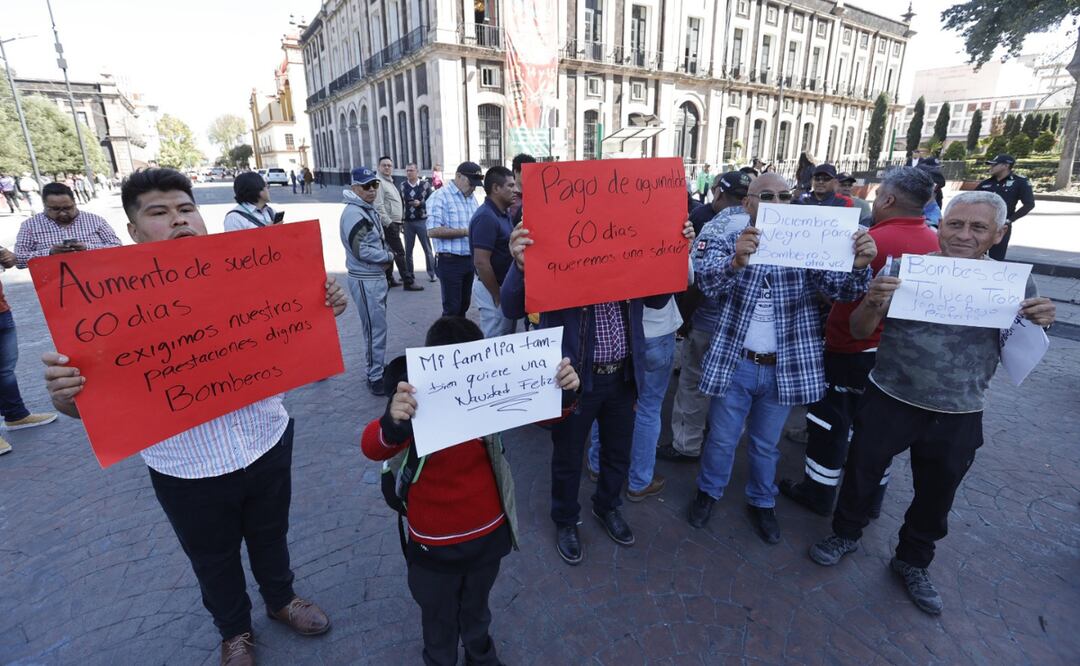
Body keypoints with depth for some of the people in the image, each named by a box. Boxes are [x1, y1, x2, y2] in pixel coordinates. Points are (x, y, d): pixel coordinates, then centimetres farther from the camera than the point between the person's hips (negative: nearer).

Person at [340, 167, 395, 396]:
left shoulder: (369, 209, 12)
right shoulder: (354, 213, -19)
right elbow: (360, 250, -25)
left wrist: (386, 254, -2)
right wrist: (389, 256, -11)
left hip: (377, 276, 10)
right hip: (365, 281, -10)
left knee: (376, 325, 20)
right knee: (375, 328, -3)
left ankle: (376, 368, 35)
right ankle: (375, 377, 8)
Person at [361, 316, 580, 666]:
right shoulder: (417, 406, -24)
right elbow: (373, 448, -39)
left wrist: (564, 391, -30)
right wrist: (392, 421, -62)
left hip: (488, 533, 3)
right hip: (436, 543, -3)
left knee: (477, 608, 31)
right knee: (439, 619, 24)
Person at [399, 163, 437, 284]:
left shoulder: (425, 184, -2)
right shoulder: (402, 185, 5)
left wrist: (420, 203, -17)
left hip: (422, 221, -3)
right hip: (408, 222, 3)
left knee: (427, 249, 4)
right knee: (408, 249, 9)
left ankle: (431, 273, 12)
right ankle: (409, 273, 20)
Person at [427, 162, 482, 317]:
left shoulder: (472, 198, 12)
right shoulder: (440, 196, -10)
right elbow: (433, 230, -20)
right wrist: (466, 232, -20)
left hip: (470, 260, 7)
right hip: (450, 261, -7)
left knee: (464, 305, 15)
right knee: (452, 308, -1)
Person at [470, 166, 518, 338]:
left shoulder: (503, 213, 7)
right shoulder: (486, 217, -21)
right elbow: (481, 262, -25)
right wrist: (498, 296, -19)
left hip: (503, 285, 9)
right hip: (492, 289, -9)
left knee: (506, 340, 20)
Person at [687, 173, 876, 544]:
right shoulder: (726, 244, -7)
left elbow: (841, 289, -11)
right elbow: (708, 283, -26)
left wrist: (859, 265, -33)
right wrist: (737, 261, -47)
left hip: (787, 368, 2)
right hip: (735, 363, -2)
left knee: (766, 445, 20)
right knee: (721, 439, 14)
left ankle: (762, 503, 42)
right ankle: (709, 492, 39)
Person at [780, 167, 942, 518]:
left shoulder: (874, 240, -21)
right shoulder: (935, 242, 1)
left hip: (852, 350, -7)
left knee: (830, 422, 8)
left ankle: (819, 493, 21)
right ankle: (871, 498, 32)